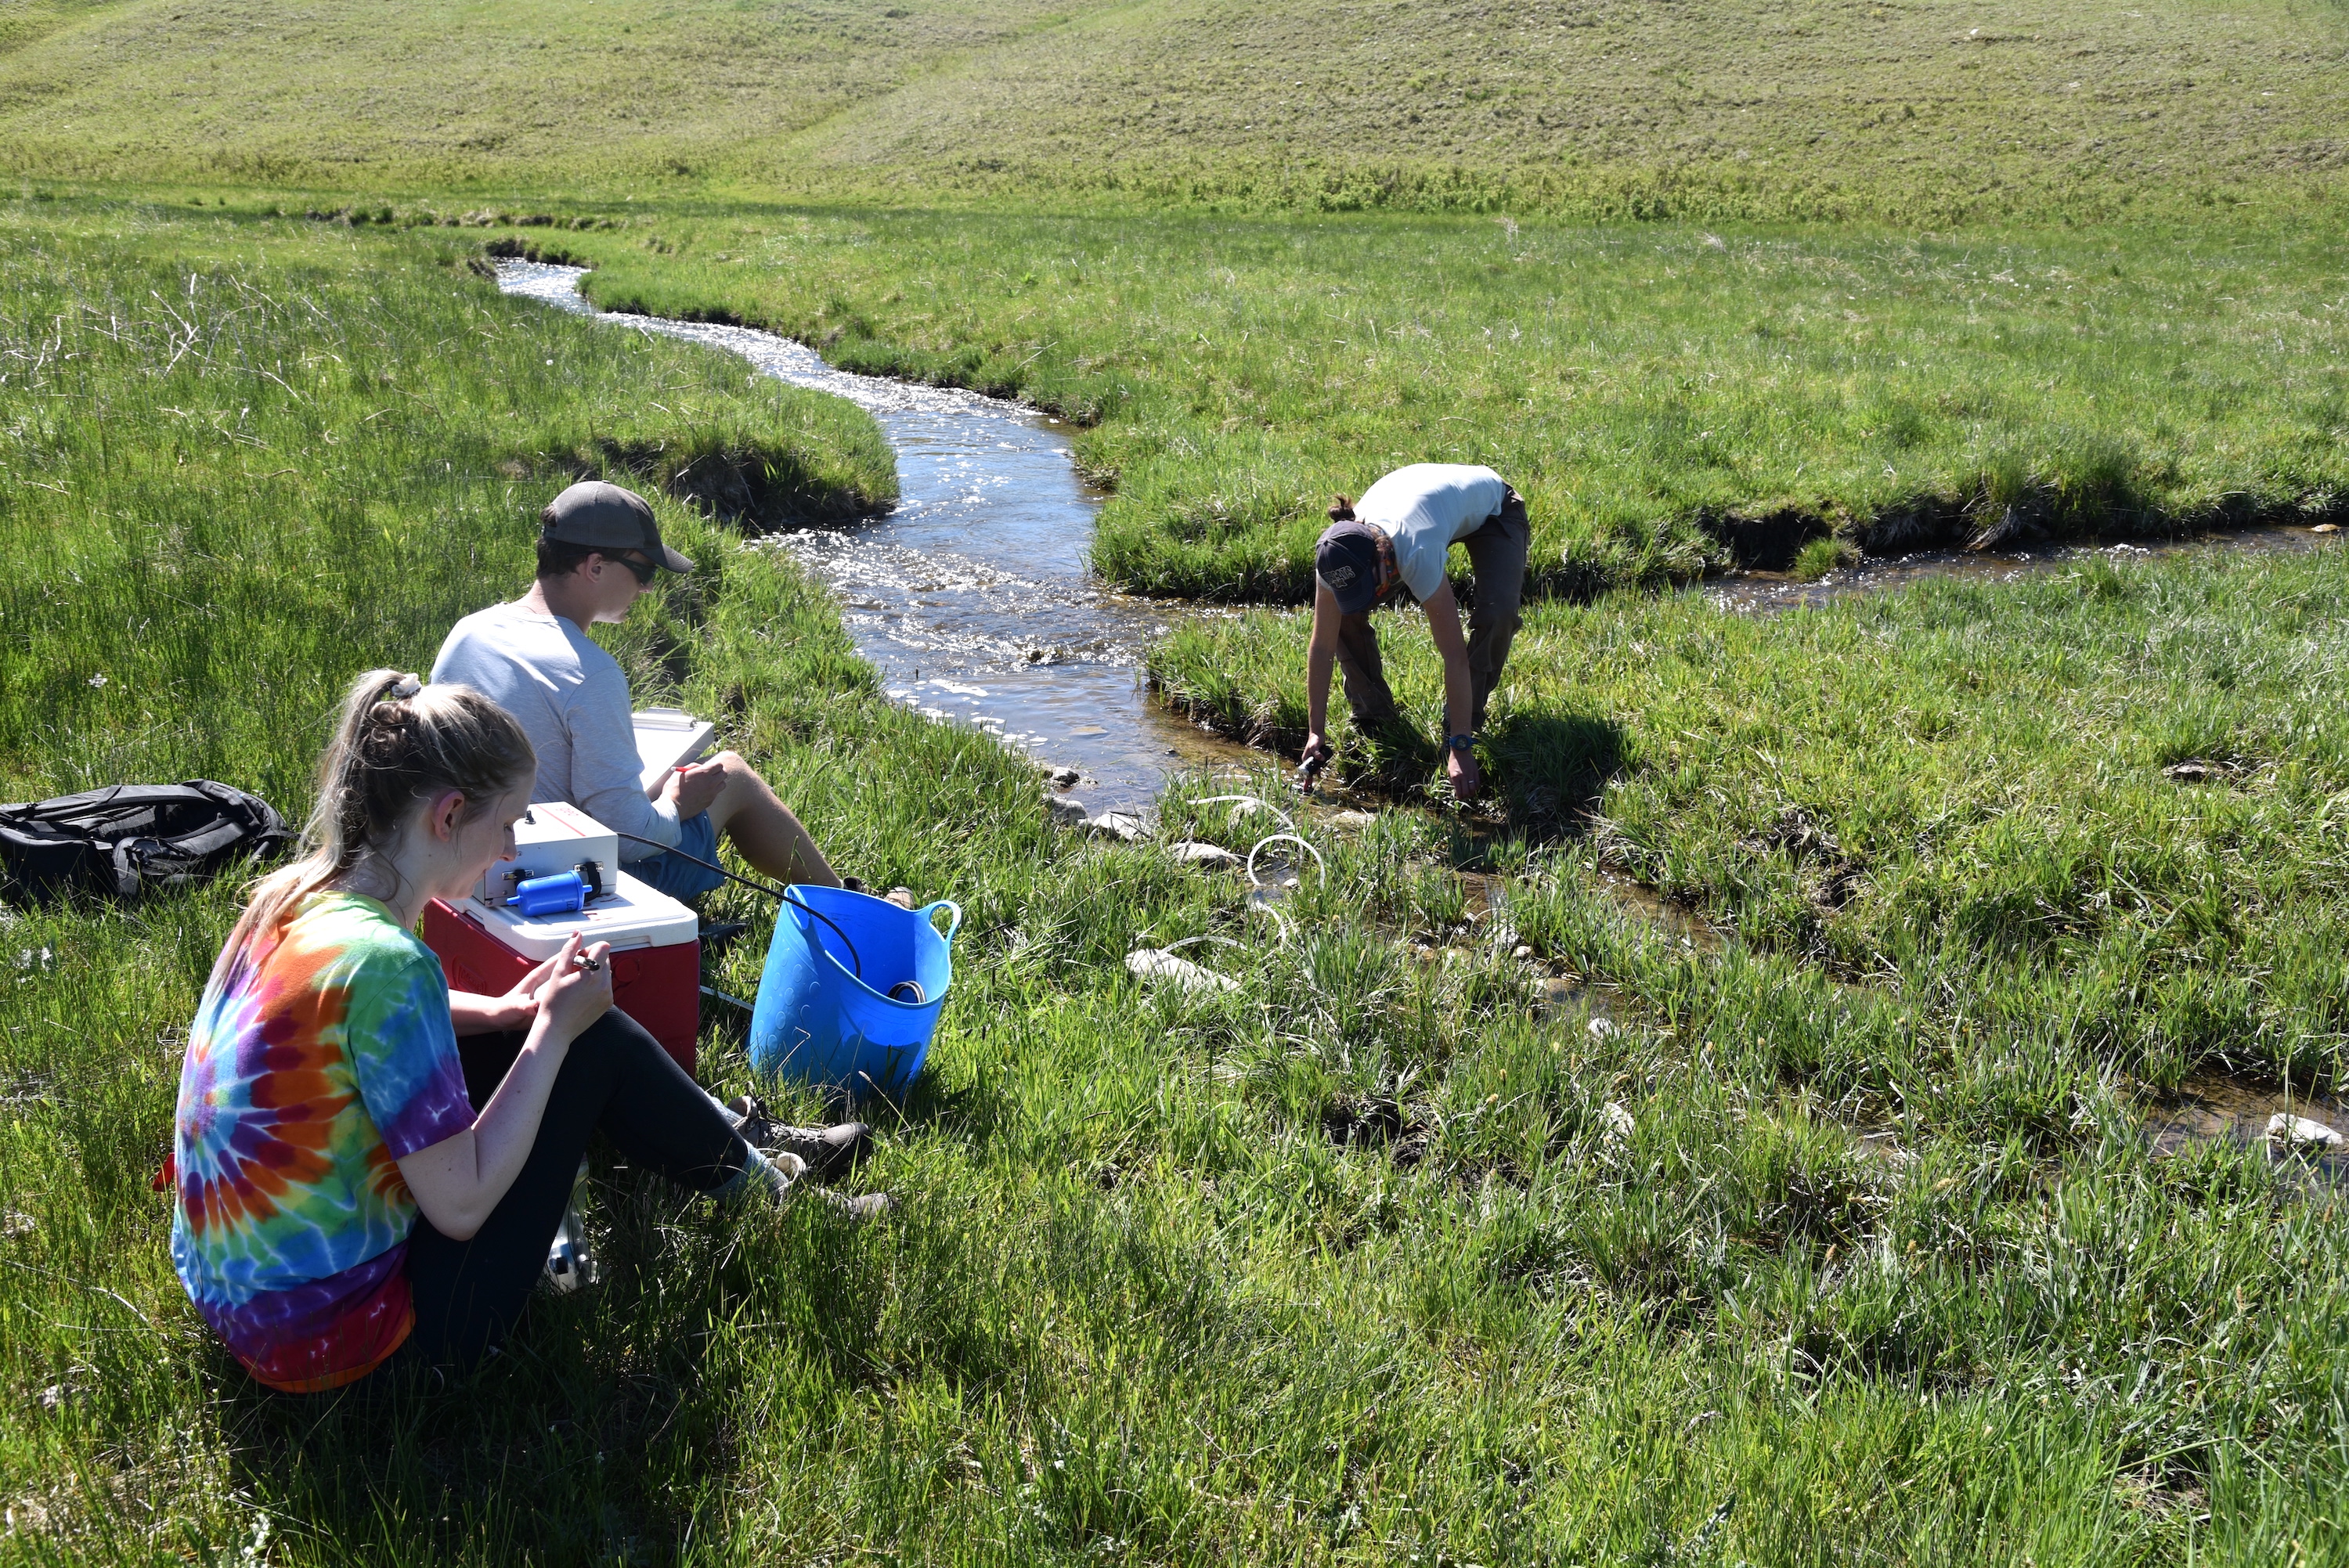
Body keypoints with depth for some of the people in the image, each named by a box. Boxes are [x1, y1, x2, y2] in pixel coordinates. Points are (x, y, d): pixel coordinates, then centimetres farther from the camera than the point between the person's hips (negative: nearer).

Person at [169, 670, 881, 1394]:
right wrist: (552, 1031, -14)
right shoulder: (386, 962, -29)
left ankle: (722, 1137, 34)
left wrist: (505, 1010, 6)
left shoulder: (292, 894, -3)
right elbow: (462, 1207, -23)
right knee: (599, 1045, -1)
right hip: (325, 1337, -8)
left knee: (582, 1031, 13)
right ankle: (754, 1183, 23)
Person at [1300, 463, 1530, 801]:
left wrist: (1460, 748, -43)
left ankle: (1462, 726, -10)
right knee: (1344, 613, -12)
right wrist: (1315, 732, -24)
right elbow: (1321, 646, -23)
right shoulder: (1337, 557, -33)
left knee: (1496, 615, -30)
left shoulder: (1416, 555, -47)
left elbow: (1455, 656, -44)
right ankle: (1373, 716, 5)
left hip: (1489, 505, -4)